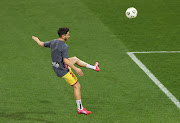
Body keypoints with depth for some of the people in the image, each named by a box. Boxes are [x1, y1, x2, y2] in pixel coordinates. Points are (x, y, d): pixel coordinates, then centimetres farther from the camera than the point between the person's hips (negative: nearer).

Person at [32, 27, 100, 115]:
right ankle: (80, 108, 4)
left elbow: (41, 44, 15)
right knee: (77, 86, -1)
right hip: (63, 71, -9)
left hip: (56, 67, 9)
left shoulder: (53, 42, 0)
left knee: (75, 59, 27)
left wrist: (36, 39, 36)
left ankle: (93, 67, 41)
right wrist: (76, 69, -27)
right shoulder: (64, 46, -25)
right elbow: (65, 60, -30)